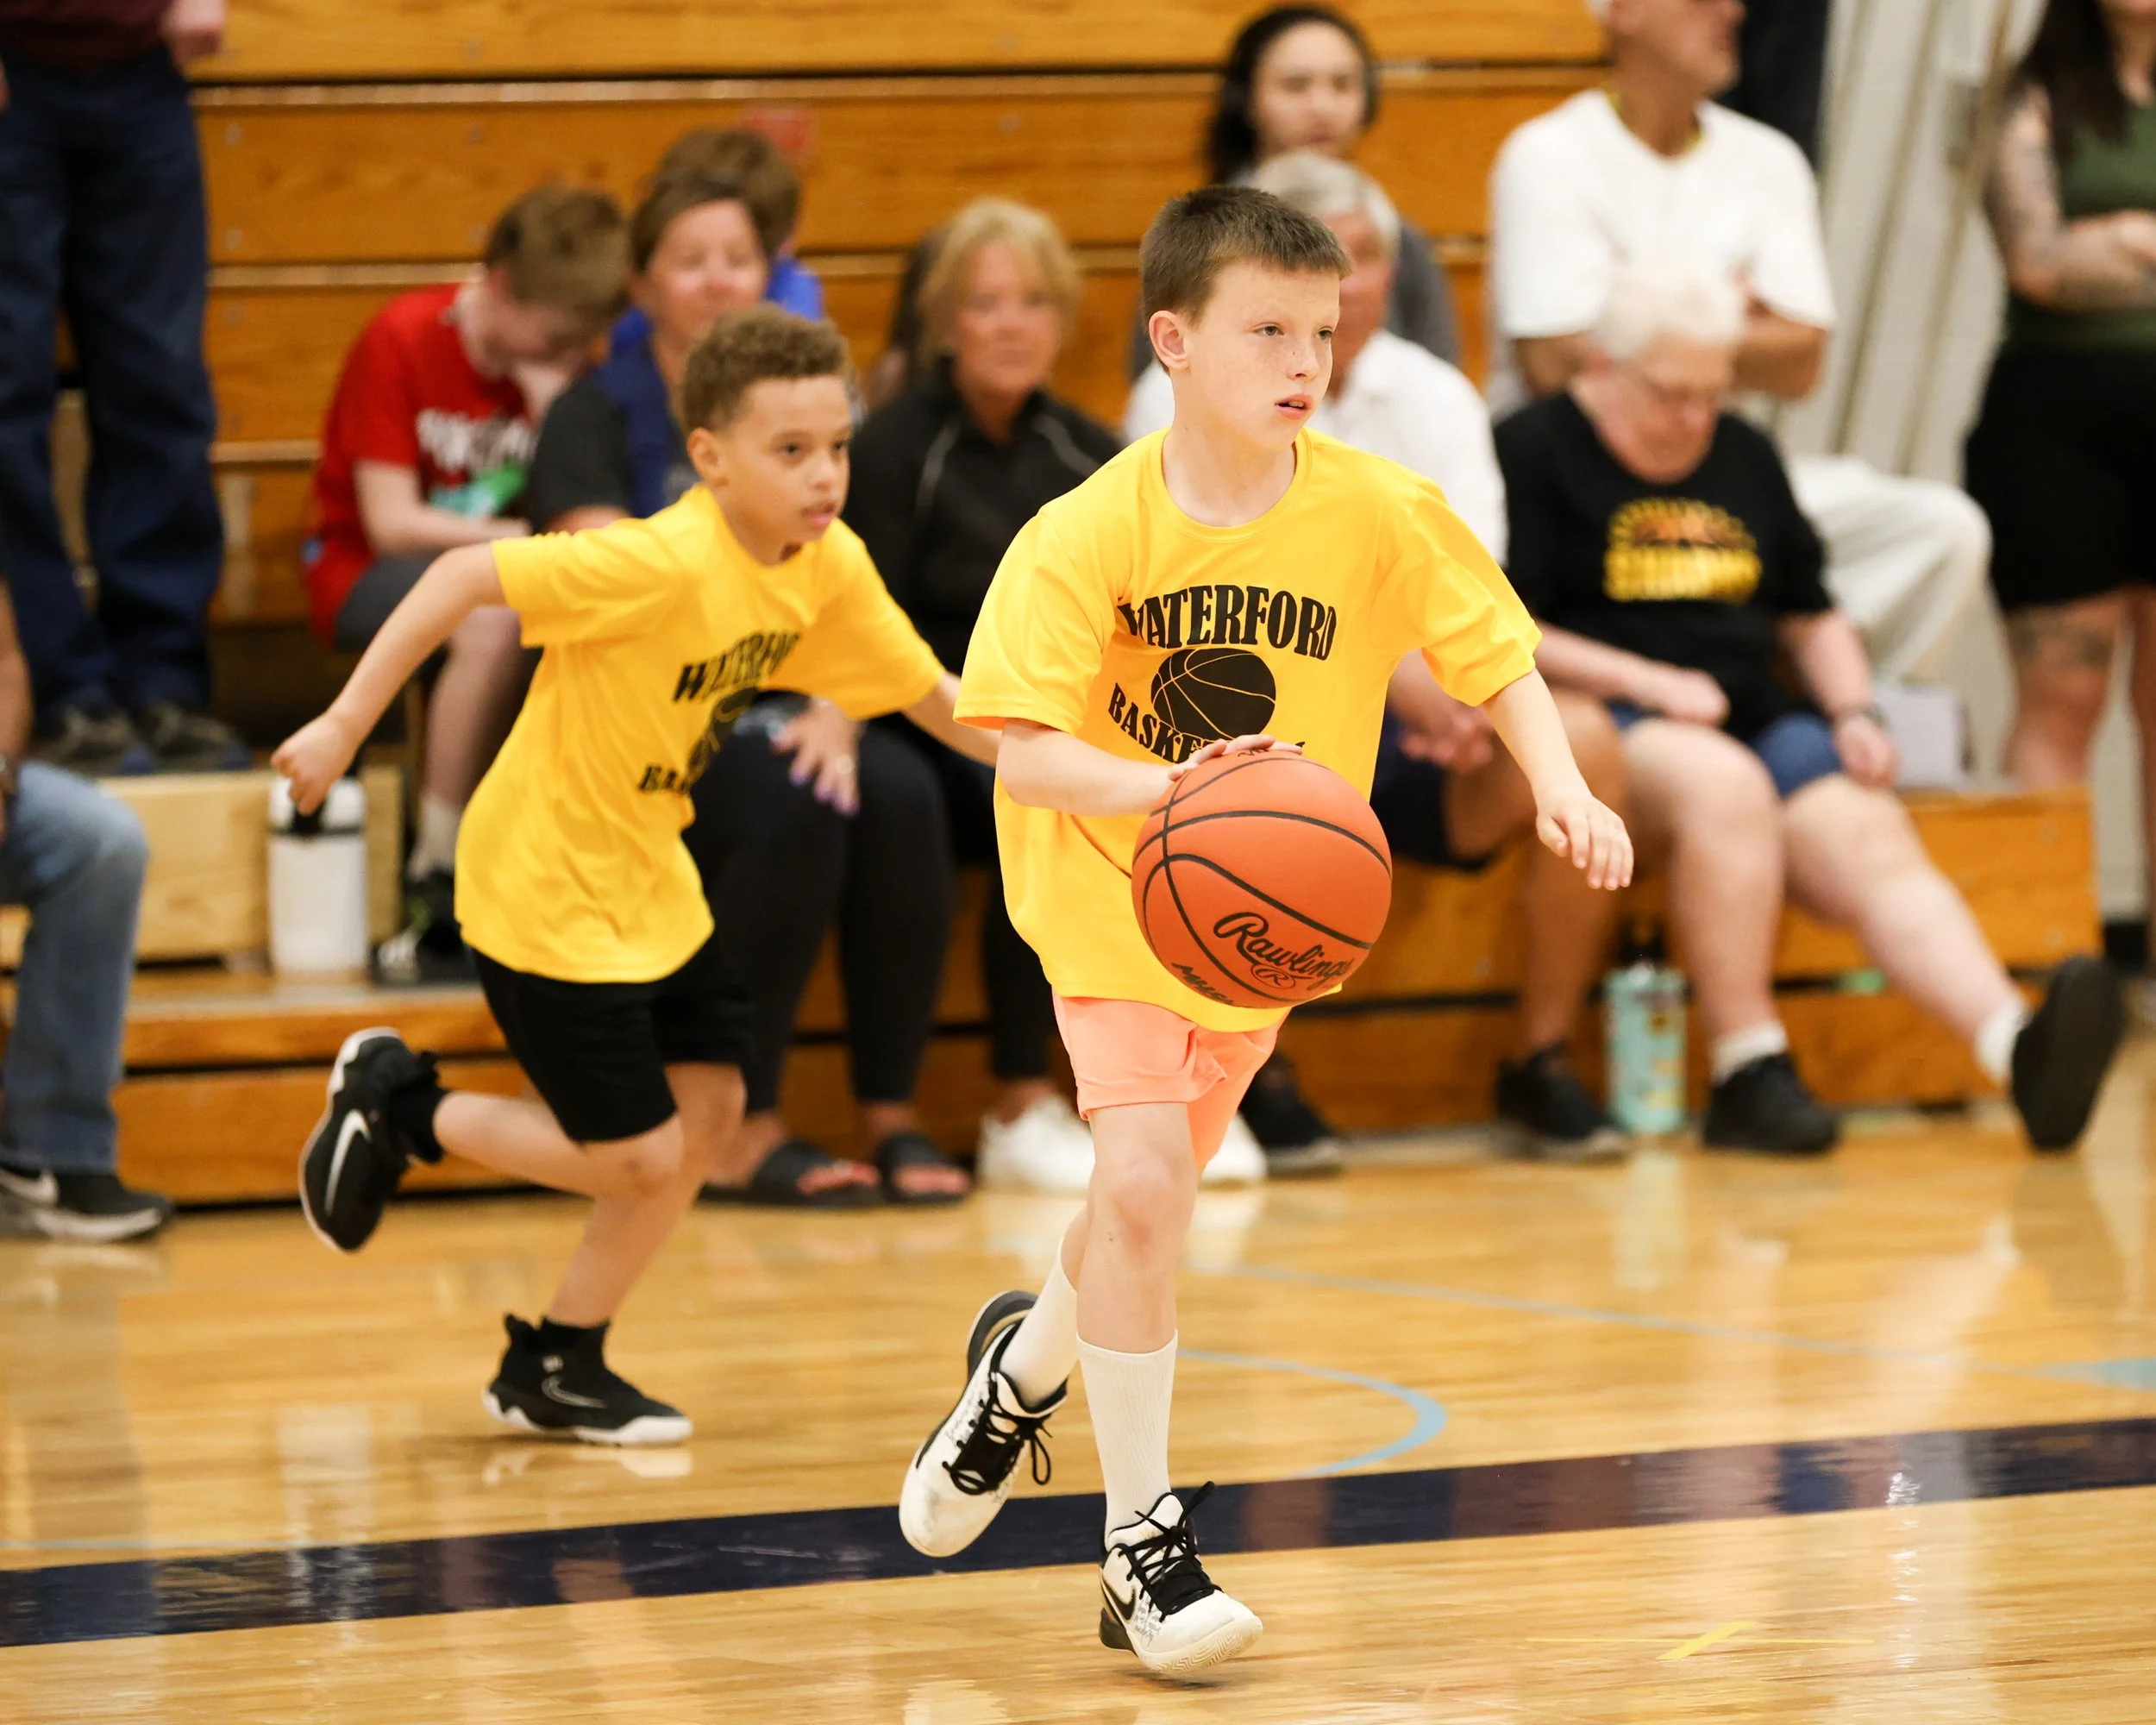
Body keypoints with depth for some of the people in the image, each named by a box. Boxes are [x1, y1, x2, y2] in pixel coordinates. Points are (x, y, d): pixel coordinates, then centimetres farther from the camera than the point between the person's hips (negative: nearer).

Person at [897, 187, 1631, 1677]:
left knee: (1152, 1194, 14)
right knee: (1141, 1180, -19)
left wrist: (1561, 787, -23)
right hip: (1111, 886, -3)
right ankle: (1144, 1541, -5)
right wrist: (1161, 787, -42)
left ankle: (1025, 1366, 49)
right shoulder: (1089, 535, -21)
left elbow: (1495, 656, -5)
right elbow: (1022, 753, -24)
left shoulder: (1381, 514, -15)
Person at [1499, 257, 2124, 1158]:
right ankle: (1748, 1075, -38)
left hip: (1760, 721, 5)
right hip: (1607, 724, -5)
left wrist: (1852, 712, 8)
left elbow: (1813, 617, 28)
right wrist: (1650, 683, -14)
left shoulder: (1743, 457, 22)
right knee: (1726, 785, -38)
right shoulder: (1534, 451, 3)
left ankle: (2019, 1049, -50)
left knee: (1873, 839, -25)